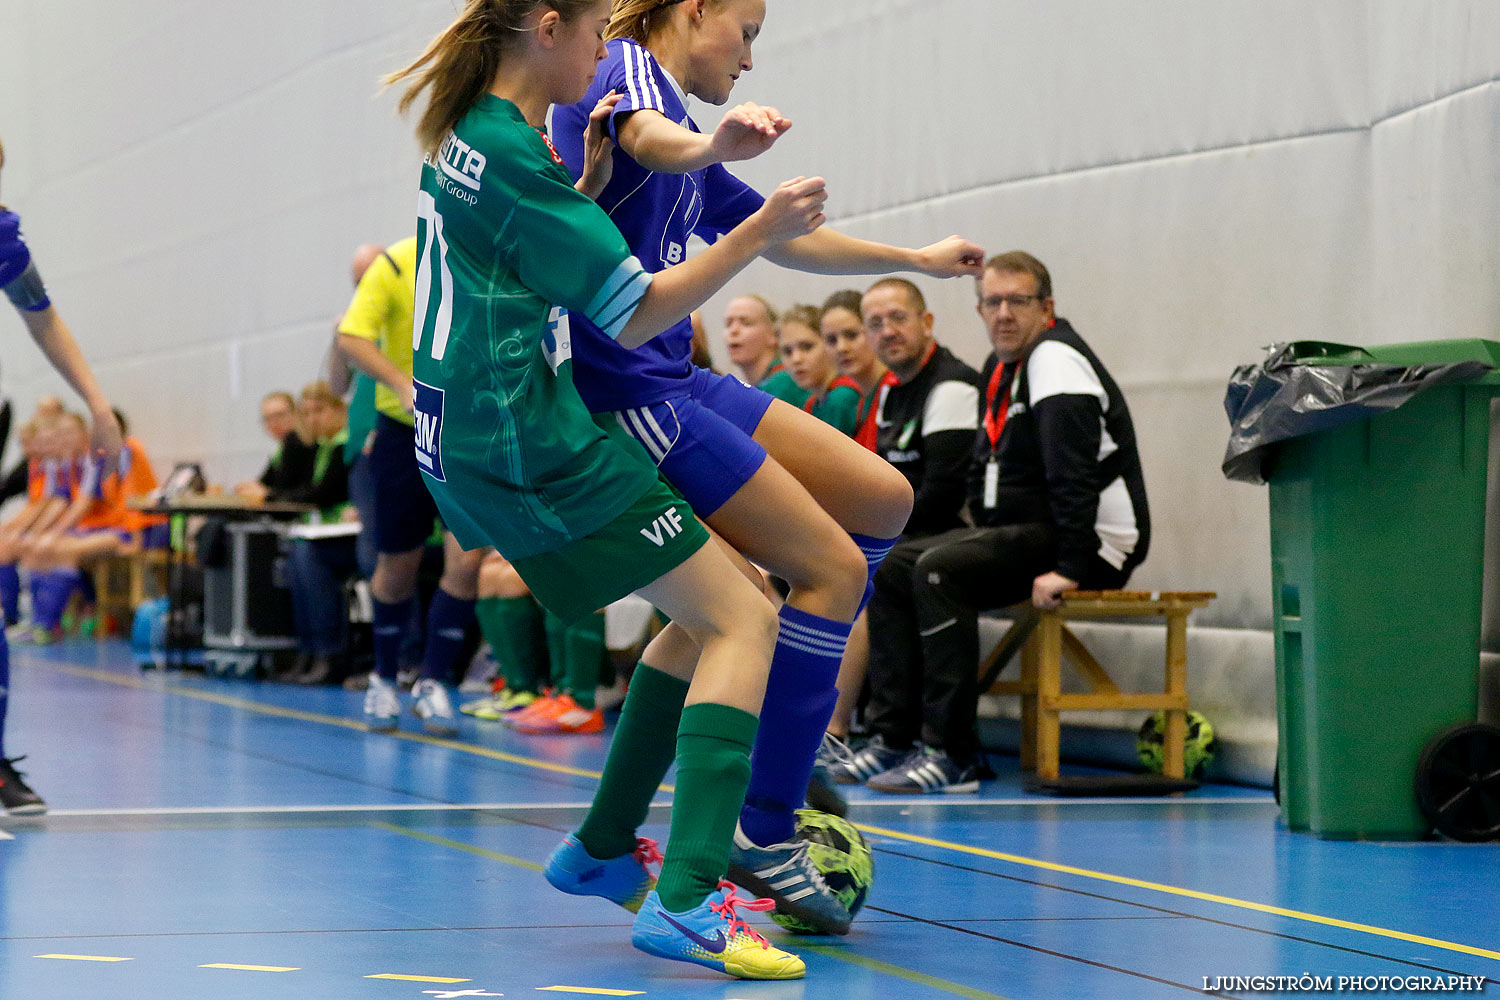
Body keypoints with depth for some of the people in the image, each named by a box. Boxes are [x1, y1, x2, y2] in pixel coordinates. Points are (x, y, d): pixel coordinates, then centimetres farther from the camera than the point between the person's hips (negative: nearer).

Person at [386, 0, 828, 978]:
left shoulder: (468, 135, 14)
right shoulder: (511, 152, -16)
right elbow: (637, 314, -14)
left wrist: (589, 182, 10)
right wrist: (760, 232, -12)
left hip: (477, 445, 10)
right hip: (536, 447, -10)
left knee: (711, 606, 19)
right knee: (742, 619, -10)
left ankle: (602, 848, 23)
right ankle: (686, 899, -22)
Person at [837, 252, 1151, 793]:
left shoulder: (1056, 360, -15)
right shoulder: (1001, 367, 16)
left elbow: (1074, 474, -25)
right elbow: (985, 464, 26)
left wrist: (1069, 568, -30)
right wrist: (988, 538, 12)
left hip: (1097, 541, -10)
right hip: (1022, 529, 10)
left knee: (939, 571, -26)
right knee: (891, 568, 7)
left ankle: (952, 755, -26)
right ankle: (893, 737, 2)